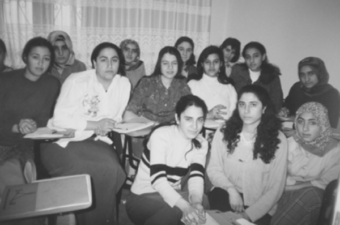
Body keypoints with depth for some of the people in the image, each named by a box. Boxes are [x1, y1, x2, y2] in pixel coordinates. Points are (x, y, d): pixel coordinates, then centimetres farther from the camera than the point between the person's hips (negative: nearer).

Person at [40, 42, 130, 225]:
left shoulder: (124, 83, 1)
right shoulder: (77, 81, -12)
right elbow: (59, 119, -15)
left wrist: (105, 127, -11)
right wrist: (94, 125, -21)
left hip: (95, 140, 4)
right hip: (63, 142, -4)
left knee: (111, 170, -22)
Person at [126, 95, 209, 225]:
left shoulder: (201, 144, -1)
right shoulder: (161, 135, -20)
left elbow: (196, 177, -14)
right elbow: (158, 179, -30)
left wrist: (196, 203, -36)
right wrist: (186, 207, -43)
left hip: (172, 195, 5)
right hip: (143, 197, -4)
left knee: (204, 206, -24)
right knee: (174, 212, -34)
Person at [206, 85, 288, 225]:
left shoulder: (277, 140, -4)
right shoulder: (223, 133, 1)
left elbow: (275, 188, -4)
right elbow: (213, 169, 3)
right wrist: (231, 189, -14)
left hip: (259, 206, -1)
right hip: (226, 195, 1)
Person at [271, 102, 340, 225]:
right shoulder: (290, 143, 0)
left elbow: (324, 185, -8)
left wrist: (292, 185, -15)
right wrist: (310, 183, -15)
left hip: (315, 203, 0)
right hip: (287, 196, 1)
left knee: (310, 194, -33)